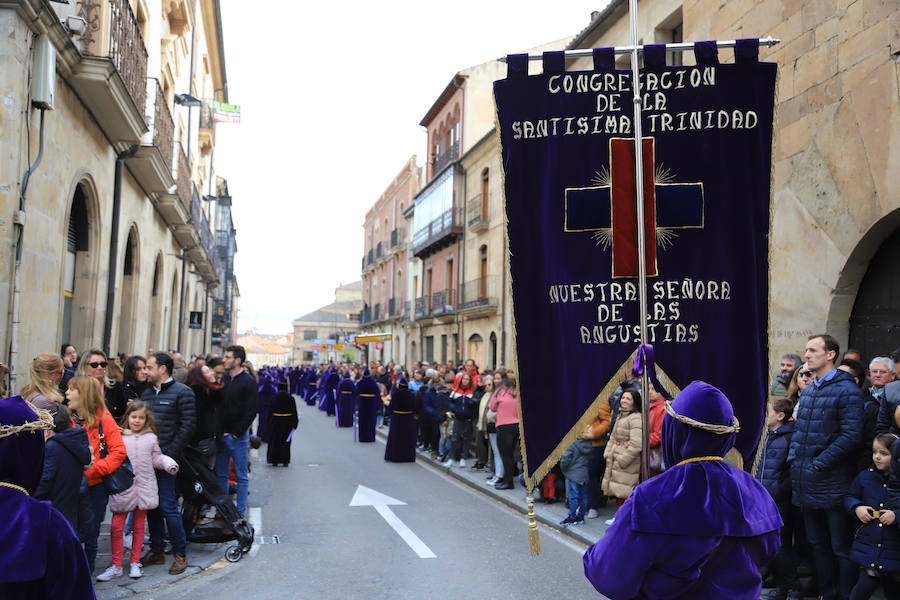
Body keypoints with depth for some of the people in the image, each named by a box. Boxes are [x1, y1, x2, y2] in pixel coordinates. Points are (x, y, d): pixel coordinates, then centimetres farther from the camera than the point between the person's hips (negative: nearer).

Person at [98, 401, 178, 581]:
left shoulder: (151, 438, 6)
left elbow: (156, 458, 9)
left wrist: (169, 463, -8)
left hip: (144, 488, 1)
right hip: (123, 488, -1)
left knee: (138, 527, 11)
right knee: (116, 527, -1)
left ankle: (134, 563, 23)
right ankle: (116, 566, 12)